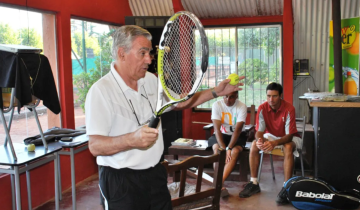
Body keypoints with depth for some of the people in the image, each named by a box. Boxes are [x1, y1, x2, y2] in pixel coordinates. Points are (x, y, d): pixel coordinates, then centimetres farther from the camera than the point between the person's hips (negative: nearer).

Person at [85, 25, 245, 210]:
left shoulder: (151, 80, 5)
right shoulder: (101, 90, -17)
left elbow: (179, 102, 18)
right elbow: (95, 146, -23)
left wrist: (215, 92, 10)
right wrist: (132, 139, -39)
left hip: (156, 174, 7)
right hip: (121, 181, -6)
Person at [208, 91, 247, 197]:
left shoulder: (242, 107, -16)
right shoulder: (216, 105, -13)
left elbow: (238, 130, -21)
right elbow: (217, 129, -19)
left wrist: (229, 149, -31)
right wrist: (223, 149, -29)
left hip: (237, 135, 0)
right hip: (221, 134, 1)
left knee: (235, 151, -31)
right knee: (217, 149, -31)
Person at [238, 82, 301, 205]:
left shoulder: (289, 109, -26)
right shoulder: (262, 108, -17)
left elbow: (289, 135, -28)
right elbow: (259, 131, -16)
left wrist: (275, 143, -47)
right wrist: (260, 140, -41)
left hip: (288, 138, -3)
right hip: (271, 135, 4)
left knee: (288, 148, -37)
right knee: (254, 145, -23)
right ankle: (254, 183, -14)